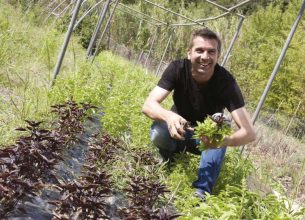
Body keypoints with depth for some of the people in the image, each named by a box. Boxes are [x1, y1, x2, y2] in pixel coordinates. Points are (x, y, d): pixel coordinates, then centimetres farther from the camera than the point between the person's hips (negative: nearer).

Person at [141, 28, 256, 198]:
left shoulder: (226, 81, -27)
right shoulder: (178, 68, -23)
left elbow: (249, 132, -33)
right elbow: (148, 105, -30)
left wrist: (226, 140, -56)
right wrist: (169, 116, -53)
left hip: (207, 137, -1)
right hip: (179, 129, 1)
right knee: (158, 132, -32)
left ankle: (201, 193, -30)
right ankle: (171, 165, -1)